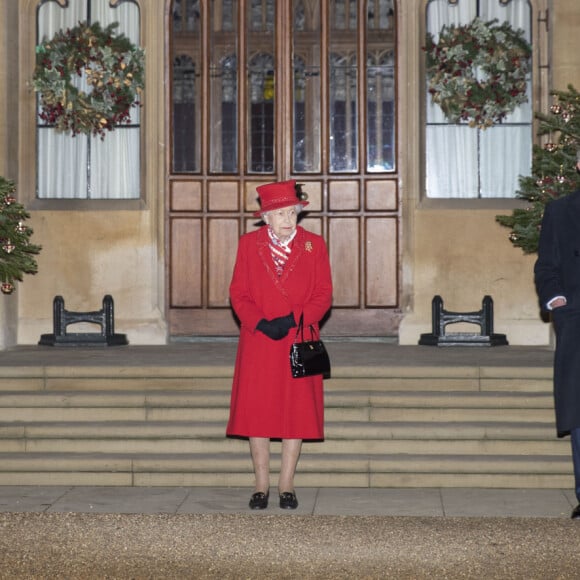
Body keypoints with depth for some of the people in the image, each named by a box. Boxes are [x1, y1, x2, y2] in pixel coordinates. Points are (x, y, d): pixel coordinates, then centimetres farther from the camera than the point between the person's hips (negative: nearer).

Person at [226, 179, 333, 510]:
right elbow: (238, 293, 2)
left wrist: (293, 319, -15)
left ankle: (287, 486, 11)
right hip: (258, 343, 0)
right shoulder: (249, 244, 4)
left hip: (298, 342, 0)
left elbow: (324, 295, 0)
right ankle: (262, 486, 10)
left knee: (296, 412, 2)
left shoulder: (315, 245, 2)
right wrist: (260, 323, -14)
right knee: (256, 411, 0)